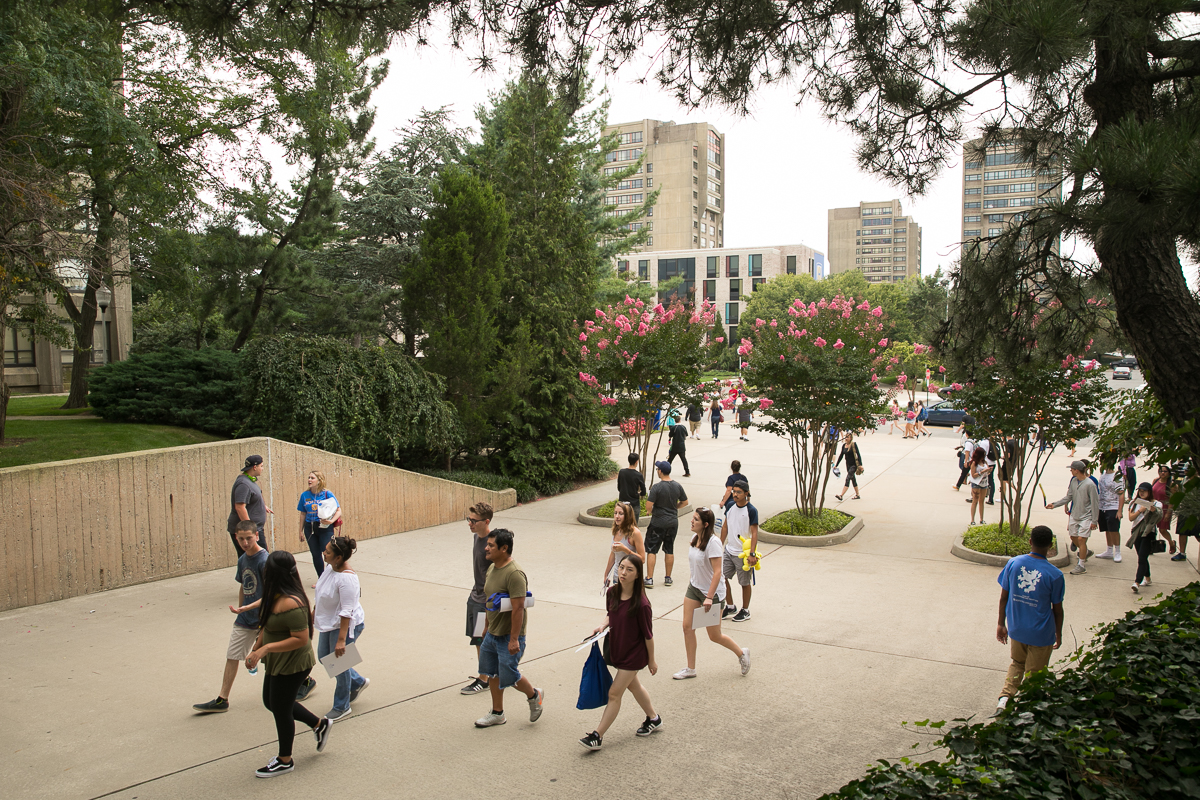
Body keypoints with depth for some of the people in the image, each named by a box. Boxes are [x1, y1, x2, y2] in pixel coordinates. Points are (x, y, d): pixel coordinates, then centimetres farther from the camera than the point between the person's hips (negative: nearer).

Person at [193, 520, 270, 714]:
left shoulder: (265, 560, -21)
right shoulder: (242, 559, 4)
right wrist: (239, 611, 18)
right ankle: (222, 700, 21)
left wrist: (247, 608, -31)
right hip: (244, 619, 7)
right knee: (232, 656, 9)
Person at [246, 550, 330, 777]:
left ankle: (285, 761, 31)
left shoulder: (291, 603, -31)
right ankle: (319, 724, 36)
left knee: (280, 708, 8)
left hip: (292, 665, -10)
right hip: (277, 663, 10)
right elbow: (267, 626, 13)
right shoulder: (275, 597, 0)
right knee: (271, 702, 23)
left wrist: (266, 648, -32)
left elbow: (301, 639, -31)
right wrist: (256, 650, 13)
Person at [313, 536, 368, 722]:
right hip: (328, 623, 10)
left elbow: (347, 612, -29)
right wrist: (313, 614, 23)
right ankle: (358, 682, 41)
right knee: (324, 657, 21)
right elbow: (321, 595, 14)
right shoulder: (331, 569, -3)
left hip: (345, 626, -9)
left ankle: (341, 708, 25)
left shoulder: (346, 578, -30)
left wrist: (341, 640, -28)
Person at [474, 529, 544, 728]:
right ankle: (497, 713, 31)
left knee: (509, 677, 0)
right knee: (492, 673, 15)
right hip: (492, 634, 9)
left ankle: (534, 696, 27)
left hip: (509, 636, -9)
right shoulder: (492, 568, 6)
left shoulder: (514, 574, -25)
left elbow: (518, 608, -27)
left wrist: (514, 639, -26)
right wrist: (487, 627, 21)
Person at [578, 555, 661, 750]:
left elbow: (648, 635, -15)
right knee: (633, 685, 24)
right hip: (617, 649, 7)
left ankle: (597, 736, 9)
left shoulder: (641, 604, -26)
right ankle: (653, 718, 46)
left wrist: (651, 660, -6)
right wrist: (603, 626, -9)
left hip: (634, 654, -7)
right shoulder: (612, 592, -8)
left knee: (614, 693, -2)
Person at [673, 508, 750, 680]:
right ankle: (690, 669, 17)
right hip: (694, 588, 8)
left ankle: (742, 653, 29)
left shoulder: (713, 542, -24)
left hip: (712, 592, -7)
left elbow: (717, 572, -26)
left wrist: (709, 597, -28)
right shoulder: (695, 537, 0)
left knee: (714, 635, 4)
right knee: (687, 627, 4)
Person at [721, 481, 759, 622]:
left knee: (745, 583, 6)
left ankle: (745, 611, 24)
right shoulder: (730, 506, 2)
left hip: (743, 553, -6)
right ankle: (731, 607, 25)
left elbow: (754, 533, -15)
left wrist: (752, 554, -21)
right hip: (729, 550, 6)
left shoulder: (751, 511, -15)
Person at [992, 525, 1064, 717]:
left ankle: (1004, 697, 6)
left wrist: (1001, 624, 10)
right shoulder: (1055, 575, -17)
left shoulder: (1013, 563, -10)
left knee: (1017, 664, 24)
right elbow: (1057, 609, -7)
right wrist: (1058, 634, 9)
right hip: (1041, 635, -3)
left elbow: (1004, 596, -2)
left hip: (1016, 629, 3)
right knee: (1034, 674, 15)